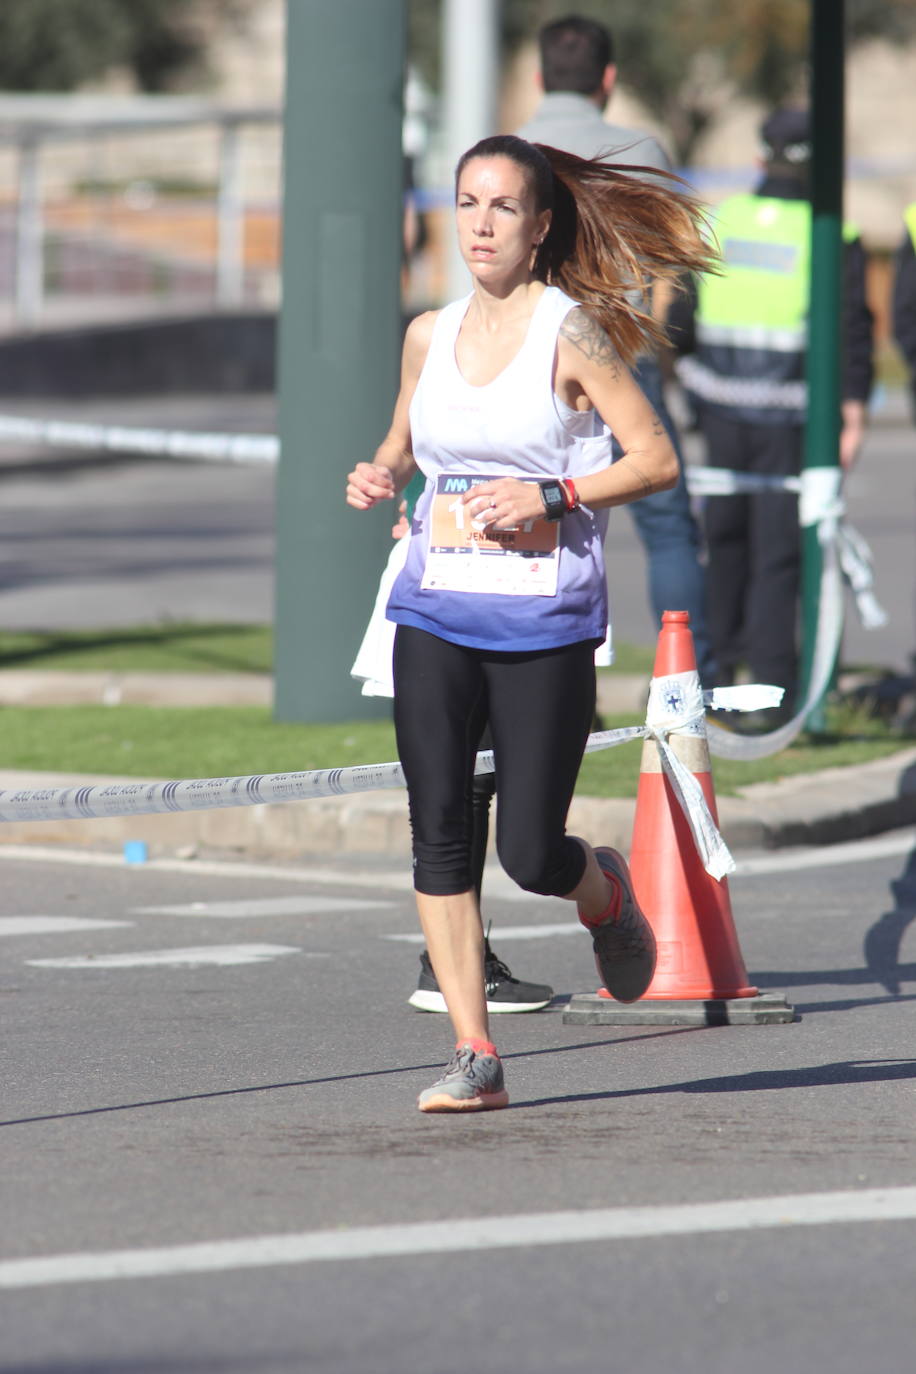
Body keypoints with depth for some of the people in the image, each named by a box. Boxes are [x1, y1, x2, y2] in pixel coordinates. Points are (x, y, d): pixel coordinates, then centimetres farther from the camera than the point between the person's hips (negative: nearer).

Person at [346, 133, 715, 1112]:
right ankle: (473, 1056, 0)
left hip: (543, 618, -4)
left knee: (531, 855, -3)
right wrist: (378, 478, 3)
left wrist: (548, 495, -16)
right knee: (438, 838, -5)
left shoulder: (571, 333, -5)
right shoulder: (431, 335, 10)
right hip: (434, 613, 4)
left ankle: (605, 894, 33)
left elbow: (657, 461, -6)